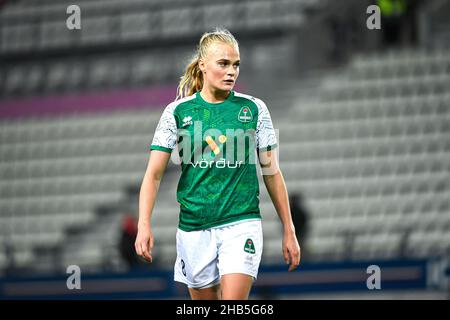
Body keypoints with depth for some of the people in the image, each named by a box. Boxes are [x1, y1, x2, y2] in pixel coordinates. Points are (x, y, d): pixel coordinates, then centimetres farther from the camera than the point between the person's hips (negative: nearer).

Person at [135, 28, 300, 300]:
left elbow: (272, 173, 9)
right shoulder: (178, 111, 2)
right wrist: (144, 224, -15)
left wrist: (289, 231, 8)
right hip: (193, 228, 1)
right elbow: (154, 174, -1)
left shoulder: (254, 109, 3)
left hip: (241, 224, -1)